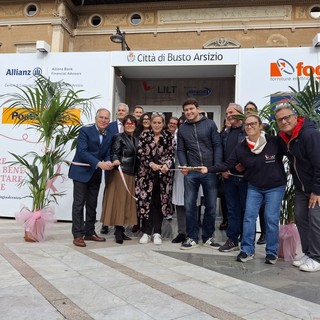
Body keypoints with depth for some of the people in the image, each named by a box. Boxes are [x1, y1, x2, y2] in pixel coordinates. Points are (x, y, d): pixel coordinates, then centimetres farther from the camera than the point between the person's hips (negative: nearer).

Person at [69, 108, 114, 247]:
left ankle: (89, 232, 22)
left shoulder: (108, 137, 9)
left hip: (96, 174, 6)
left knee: (92, 204, 12)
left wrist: (108, 162, -17)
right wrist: (99, 163, -29)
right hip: (81, 172, -6)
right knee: (79, 203, -2)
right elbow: (82, 151, -20)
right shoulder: (85, 130, -10)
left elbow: (107, 155, 7)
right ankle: (78, 235, 4)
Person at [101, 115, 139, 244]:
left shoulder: (136, 139, 17)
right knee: (119, 201, -6)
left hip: (132, 174, 7)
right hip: (120, 172, -7)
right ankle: (118, 232, -3)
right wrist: (115, 161, -32)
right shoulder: (119, 137, -2)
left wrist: (137, 172, 10)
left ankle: (120, 229, 14)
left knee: (128, 201, 7)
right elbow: (114, 153, -12)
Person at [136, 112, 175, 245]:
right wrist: (151, 164, -17)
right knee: (146, 201, 1)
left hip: (163, 174, 0)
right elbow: (140, 154, -2)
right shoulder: (144, 136, 4)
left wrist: (166, 165, -22)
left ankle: (157, 232, 13)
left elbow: (171, 154, -3)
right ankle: (146, 232, 13)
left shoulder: (169, 136, 4)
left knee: (160, 202, 3)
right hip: (146, 173, 0)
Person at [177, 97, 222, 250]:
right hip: (191, 172, 2)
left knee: (211, 206, 7)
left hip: (210, 171, -1)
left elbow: (217, 146, -2)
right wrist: (184, 165, -9)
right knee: (189, 205, 3)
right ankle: (192, 238, 16)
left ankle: (208, 237, 22)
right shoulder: (182, 128, 10)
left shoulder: (210, 124, 2)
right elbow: (181, 150, 8)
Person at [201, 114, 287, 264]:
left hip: (275, 187, -3)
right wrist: (209, 169, -17)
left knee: (271, 218, -4)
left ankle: (272, 252, 12)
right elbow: (227, 164, -6)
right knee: (249, 217, -2)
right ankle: (247, 250, 9)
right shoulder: (241, 147, -5)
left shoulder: (274, 141, -15)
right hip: (254, 187, 3)